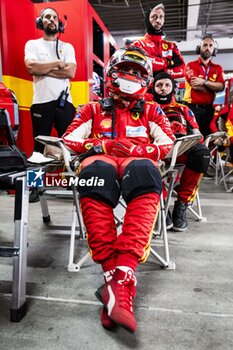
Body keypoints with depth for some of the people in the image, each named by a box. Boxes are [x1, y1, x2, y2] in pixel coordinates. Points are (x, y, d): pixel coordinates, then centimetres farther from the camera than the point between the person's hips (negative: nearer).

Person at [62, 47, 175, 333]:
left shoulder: (151, 111, 28)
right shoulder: (93, 110, 27)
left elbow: (168, 145, 13)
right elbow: (69, 140, 13)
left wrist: (135, 149, -7)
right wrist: (103, 145, -5)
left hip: (139, 162, 0)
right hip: (102, 160, 0)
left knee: (143, 171, -38)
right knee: (95, 170, -38)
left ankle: (119, 280, -48)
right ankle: (114, 275, -42)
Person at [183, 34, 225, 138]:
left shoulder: (218, 68, 14)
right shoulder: (191, 66, 2)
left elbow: (221, 87, -2)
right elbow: (195, 85, -12)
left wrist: (204, 82, -14)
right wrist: (213, 87, -2)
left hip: (208, 109, 4)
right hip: (192, 108, -4)